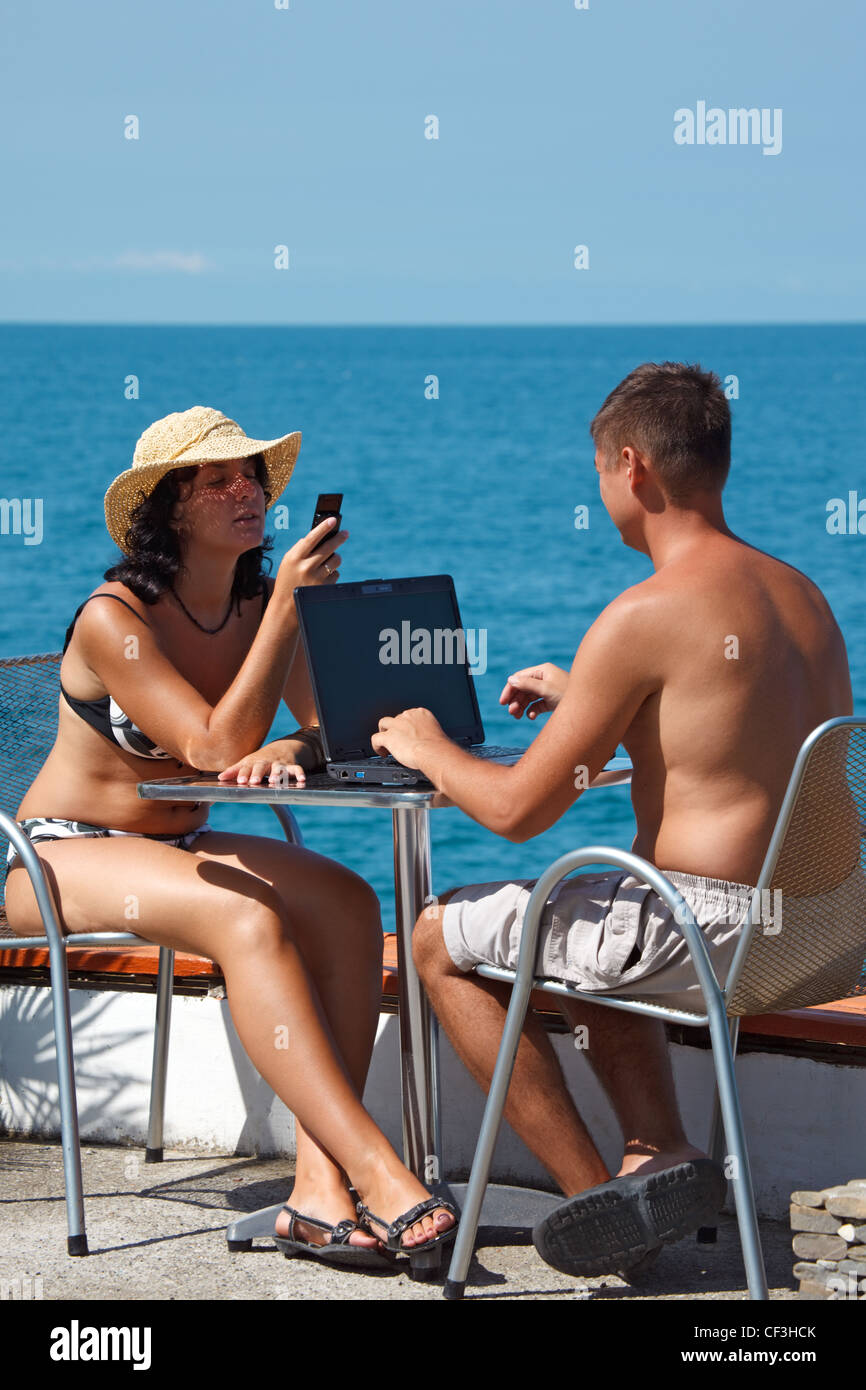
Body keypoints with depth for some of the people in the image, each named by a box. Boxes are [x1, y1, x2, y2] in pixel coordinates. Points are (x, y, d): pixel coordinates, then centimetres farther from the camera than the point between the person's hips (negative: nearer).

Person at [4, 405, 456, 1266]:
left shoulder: (259, 605, 2)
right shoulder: (113, 620, -18)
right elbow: (214, 749, -26)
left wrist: (291, 751, -28)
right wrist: (288, 606, -28)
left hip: (177, 847, 6)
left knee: (347, 903, -22)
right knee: (248, 918, -34)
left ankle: (320, 1190, -31)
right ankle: (376, 1172, -41)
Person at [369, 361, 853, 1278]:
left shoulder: (645, 614, -17)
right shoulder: (801, 596, 10)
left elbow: (518, 810, -13)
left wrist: (429, 751, 7)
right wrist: (585, 700, 30)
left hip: (706, 929, -9)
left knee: (442, 937, 10)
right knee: (574, 926, 34)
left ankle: (595, 1192, 11)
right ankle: (661, 1151, 15)